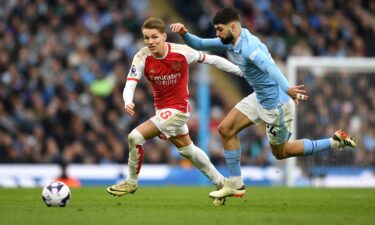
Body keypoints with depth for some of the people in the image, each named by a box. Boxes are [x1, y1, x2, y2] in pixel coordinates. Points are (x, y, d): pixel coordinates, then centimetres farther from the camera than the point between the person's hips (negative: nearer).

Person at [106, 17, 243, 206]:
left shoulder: (181, 52, -22)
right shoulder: (142, 58, -13)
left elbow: (212, 60, -10)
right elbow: (130, 84, -20)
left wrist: (242, 72, -2)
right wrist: (128, 102, -43)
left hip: (177, 108, -6)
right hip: (162, 109, 6)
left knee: (135, 136, -18)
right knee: (186, 149, 23)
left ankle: (131, 182, 1)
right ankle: (220, 183, 41)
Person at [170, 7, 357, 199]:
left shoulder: (248, 46, -29)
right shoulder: (230, 42, 0)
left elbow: (269, 66, -48)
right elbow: (200, 44, 9)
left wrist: (287, 89, -64)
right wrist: (184, 33, -13)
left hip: (276, 103, -9)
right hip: (259, 98, 9)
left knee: (281, 152, 8)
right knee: (226, 129, 4)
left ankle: (335, 142, 16)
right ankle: (235, 184, 11)